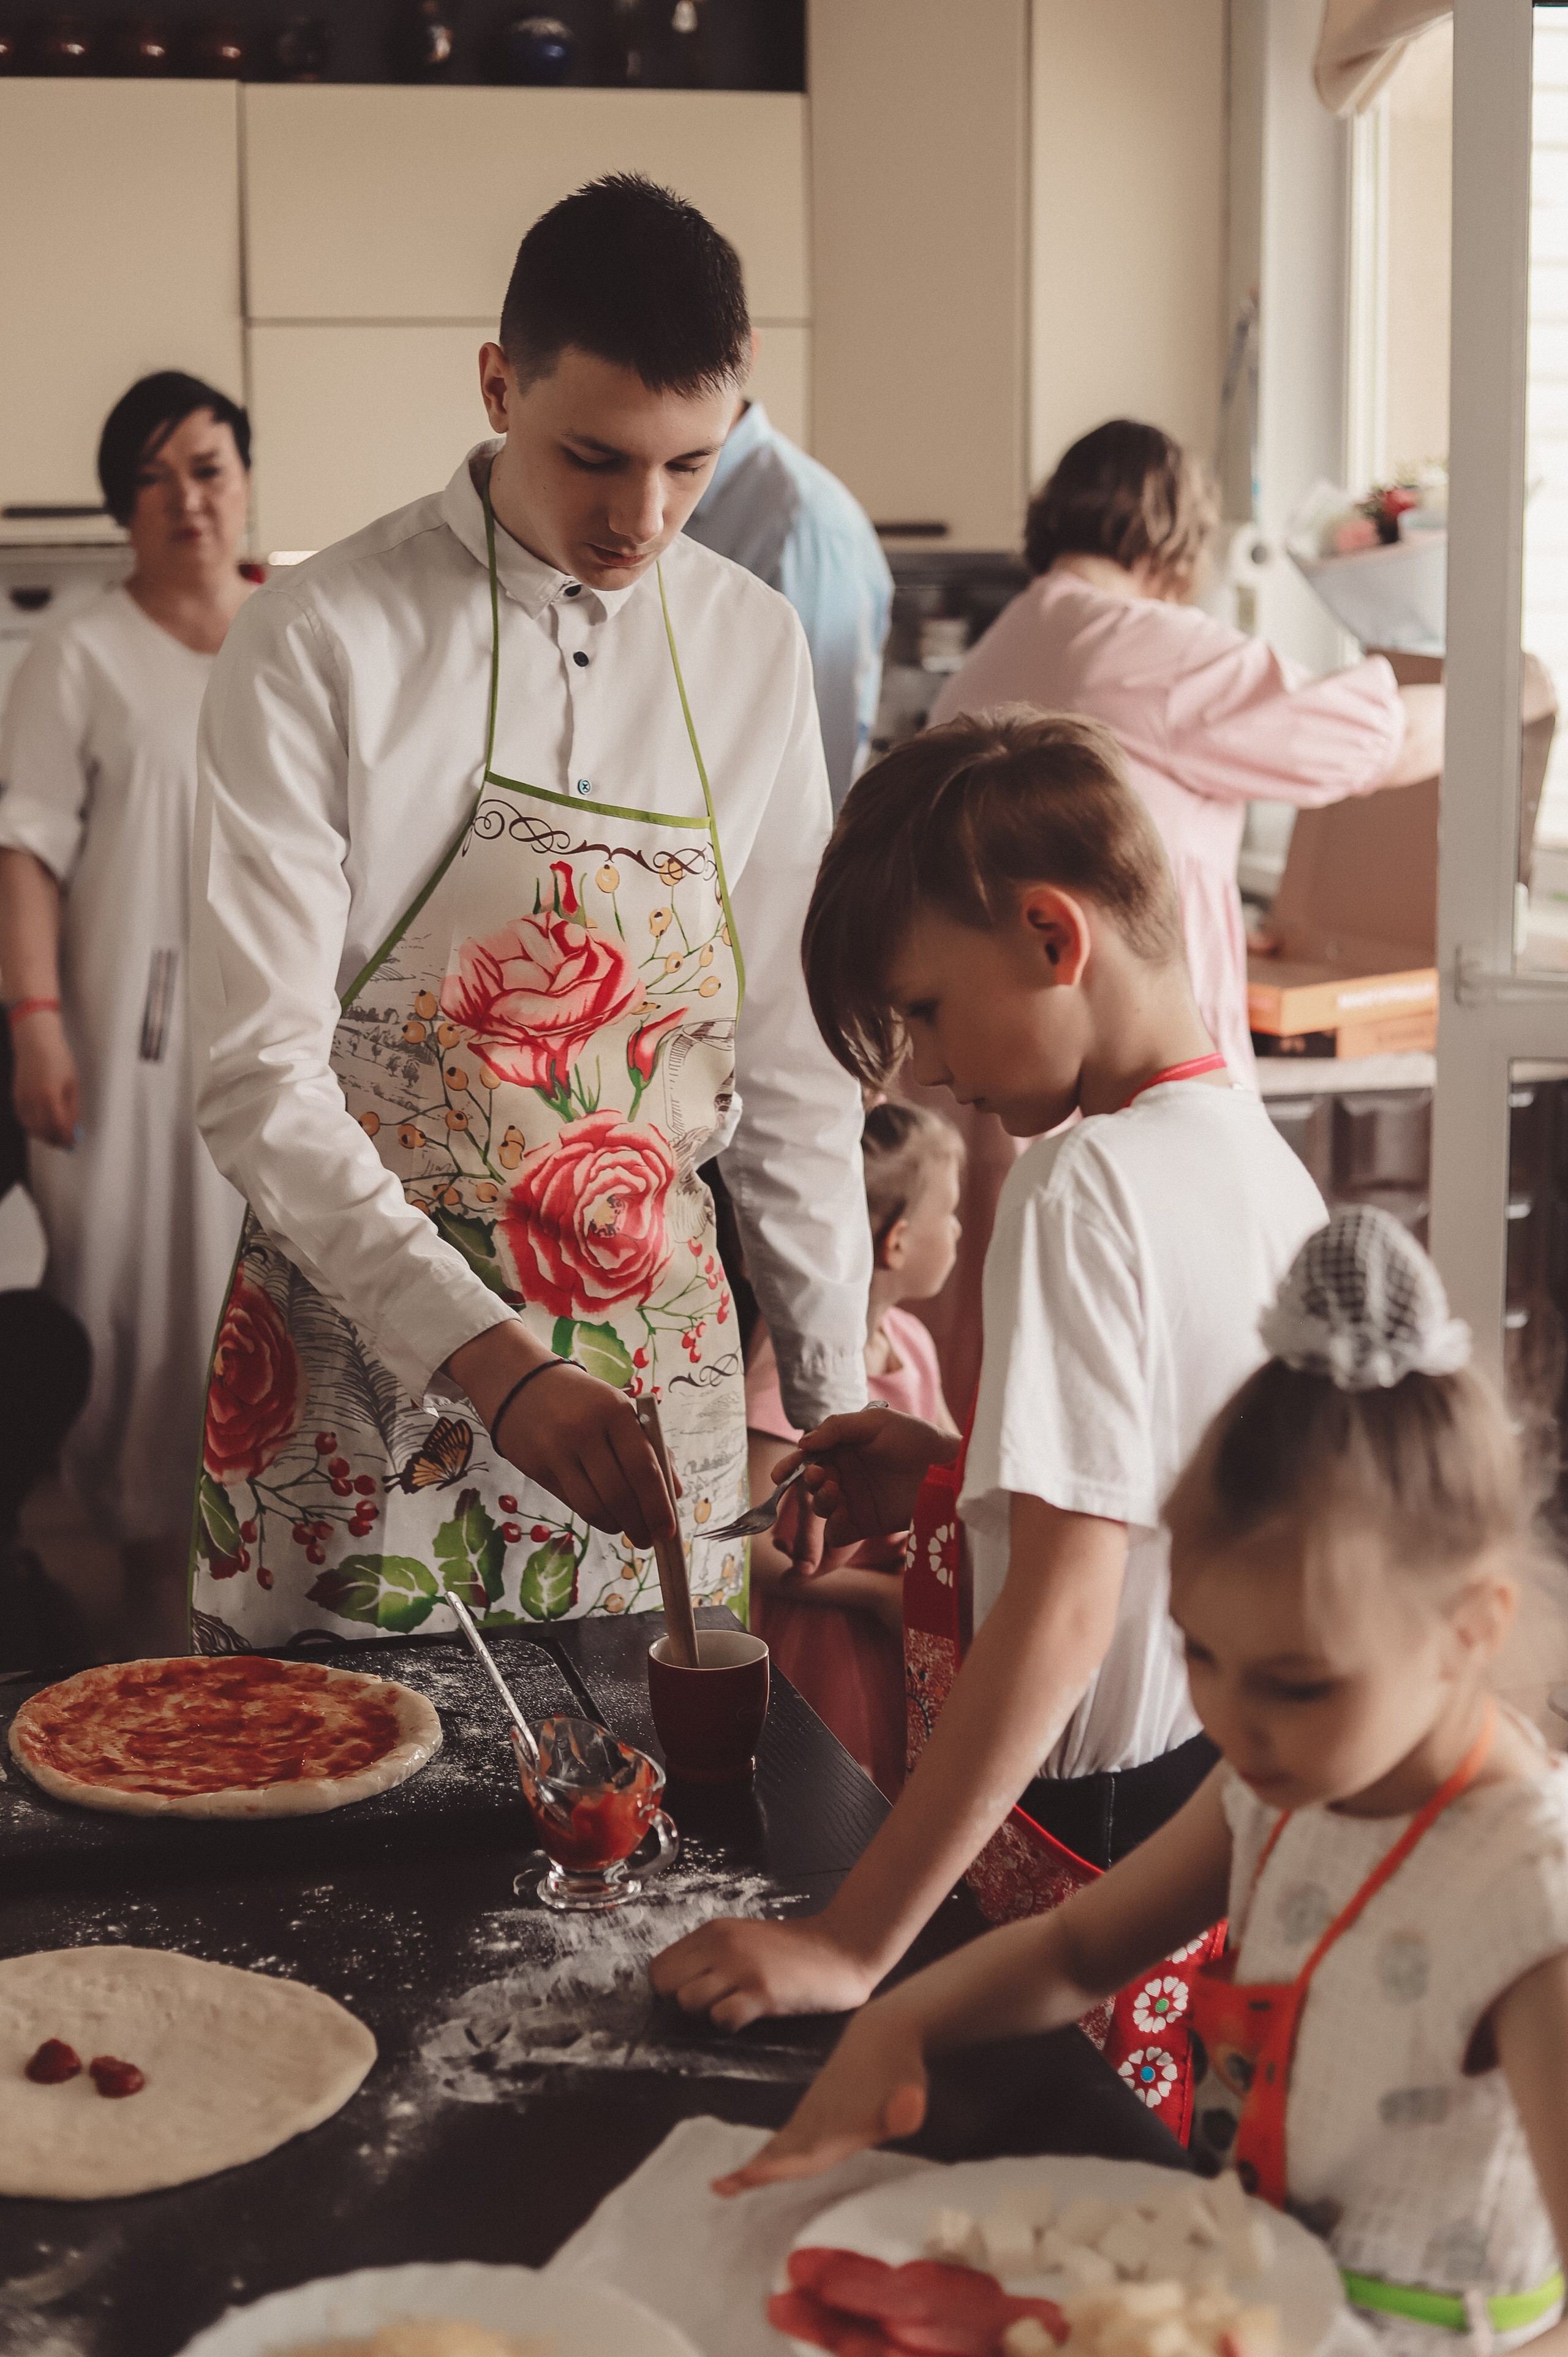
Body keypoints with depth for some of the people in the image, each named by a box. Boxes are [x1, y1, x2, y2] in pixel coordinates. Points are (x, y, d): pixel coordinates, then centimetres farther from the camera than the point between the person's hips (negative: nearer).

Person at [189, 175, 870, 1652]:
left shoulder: (757, 647, 3)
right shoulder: (321, 645, -11)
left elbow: (788, 1051, 9)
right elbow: (258, 1075, -15)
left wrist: (831, 1397, 9)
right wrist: (493, 1365, -24)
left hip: (659, 1351, 4)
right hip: (364, 1352, -3)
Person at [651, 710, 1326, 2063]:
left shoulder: (1085, 1188, -19)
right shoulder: (1266, 1159, 6)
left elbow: (1065, 1613, -25)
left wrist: (854, 1941, -24)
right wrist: (955, 1477, 11)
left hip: (1100, 1848, -9)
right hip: (1248, 1801, 9)